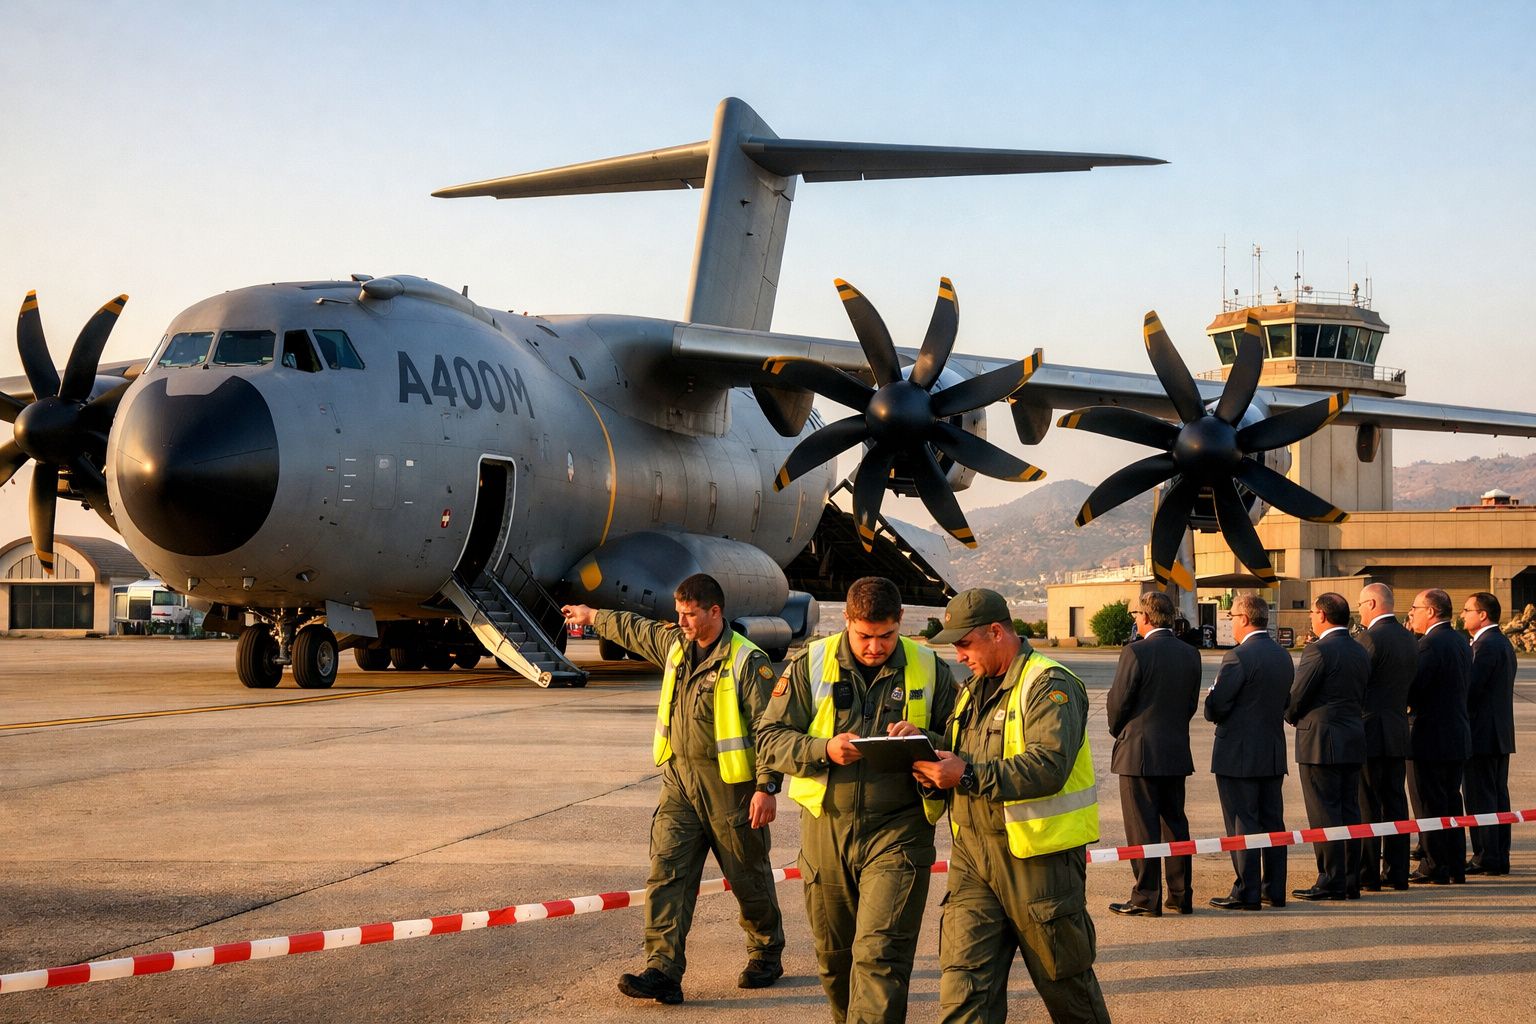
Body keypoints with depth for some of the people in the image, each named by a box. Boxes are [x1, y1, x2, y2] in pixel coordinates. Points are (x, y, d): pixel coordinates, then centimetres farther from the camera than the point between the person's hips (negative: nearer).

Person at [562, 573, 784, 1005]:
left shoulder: (747, 661, -13)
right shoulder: (673, 645, 9)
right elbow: (634, 629, 30)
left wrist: (766, 787, -20)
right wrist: (593, 617, 42)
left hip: (730, 784, -6)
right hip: (680, 780, 6)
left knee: (750, 880, 8)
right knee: (666, 873, -6)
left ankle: (767, 956, 29)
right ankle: (663, 970, -10)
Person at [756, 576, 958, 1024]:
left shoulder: (929, 669, 2)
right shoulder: (811, 665, 1)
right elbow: (770, 739, 0)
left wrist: (924, 741, -16)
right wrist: (823, 749, -18)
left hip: (898, 830, -2)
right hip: (825, 826, 2)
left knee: (880, 954, -12)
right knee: (834, 954, 15)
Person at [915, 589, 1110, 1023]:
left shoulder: (1049, 685, -11)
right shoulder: (974, 690, 17)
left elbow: (1049, 766, -25)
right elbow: (960, 763, 23)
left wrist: (968, 775, -29)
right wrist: (935, 770, -2)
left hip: (1038, 855, -7)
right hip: (973, 853, 7)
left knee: (1065, 980, 8)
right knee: (962, 981, -3)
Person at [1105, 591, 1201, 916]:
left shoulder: (1136, 652, -14)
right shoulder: (1190, 654, 5)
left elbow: (1118, 702, -11)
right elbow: (1192, 703, 9)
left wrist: (1119, 732, 8)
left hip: (1139, 753, -6)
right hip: (1176, 753, 6)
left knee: (1142, 828, -1)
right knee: (1175, 822, 13)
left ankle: (1146, 898, 2)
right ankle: (1180, 896, 17)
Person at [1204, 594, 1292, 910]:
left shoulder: (1238, 657, -18)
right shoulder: (1283, 656, 7)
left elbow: (1215, 708, -18)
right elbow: (1285, 701, 14)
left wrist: (1212, 698, 3)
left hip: (1238, 755, -8)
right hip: (1274, 753, 8)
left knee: (1242, 825, -1)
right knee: (1272, 822, 13)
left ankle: (1246, 893, 2)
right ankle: (1274, 890, 18)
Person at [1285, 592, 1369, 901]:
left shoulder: (1319, 651, -15)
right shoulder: (1360, 653, 11)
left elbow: (1294, 699, -12)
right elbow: (1361, 698, 16)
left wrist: (1295, 718, 8)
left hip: (1321, 744, -8)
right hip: (1354, 743, 8)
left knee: (1324, 815, -3)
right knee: (1349, 812, 11)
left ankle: (1331, 882, -2)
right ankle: (1351, 881, 14)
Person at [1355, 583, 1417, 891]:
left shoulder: (1370, 639, -15)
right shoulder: (1409, 639, 11)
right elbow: (1409, 684, 16)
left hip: (1369, 732, -8)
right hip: (1398, 733, 8)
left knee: (1366, 806, -2)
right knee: (1395, 802, 11)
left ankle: (1367, 875, 0)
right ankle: (1396, 872, 14)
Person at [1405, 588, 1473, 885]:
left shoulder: (1430, 644, -17)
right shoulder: (1462, 643, 11)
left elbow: (1412, 689, -20)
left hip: (1432, 738, -9)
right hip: (1460, 736, 9)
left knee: (1431, 804, -1)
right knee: (1451, 801, 15)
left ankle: (1435, 867, 3)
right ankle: (1456, 866, 19)